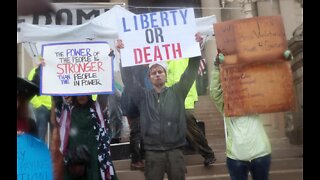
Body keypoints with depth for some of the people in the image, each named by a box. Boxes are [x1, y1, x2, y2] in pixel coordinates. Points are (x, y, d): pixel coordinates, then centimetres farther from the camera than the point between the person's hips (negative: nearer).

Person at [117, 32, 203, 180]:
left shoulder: (177, 92, 8)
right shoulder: (143, 96, 9)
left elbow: (191, 71, 1)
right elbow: (128, 78, 2)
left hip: (175, 151, 0)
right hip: (152, 152, 0)